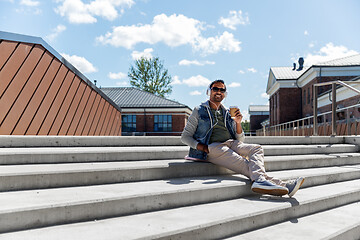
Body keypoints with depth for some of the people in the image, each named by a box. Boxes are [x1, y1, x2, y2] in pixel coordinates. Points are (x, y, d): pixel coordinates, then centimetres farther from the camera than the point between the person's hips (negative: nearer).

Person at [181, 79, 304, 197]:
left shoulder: (228, 114, 22)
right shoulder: (199, 111, 10)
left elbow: (240, 140, 19)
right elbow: (185, 136, 5)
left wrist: (238, 123, -1)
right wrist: (204, 148, -12)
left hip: (231, 144, 5)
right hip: (212, 148, -5)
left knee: (257, 149, -22)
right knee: (246, 164, -27)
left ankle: (259, 180, -46)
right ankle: (282, 184, -38)